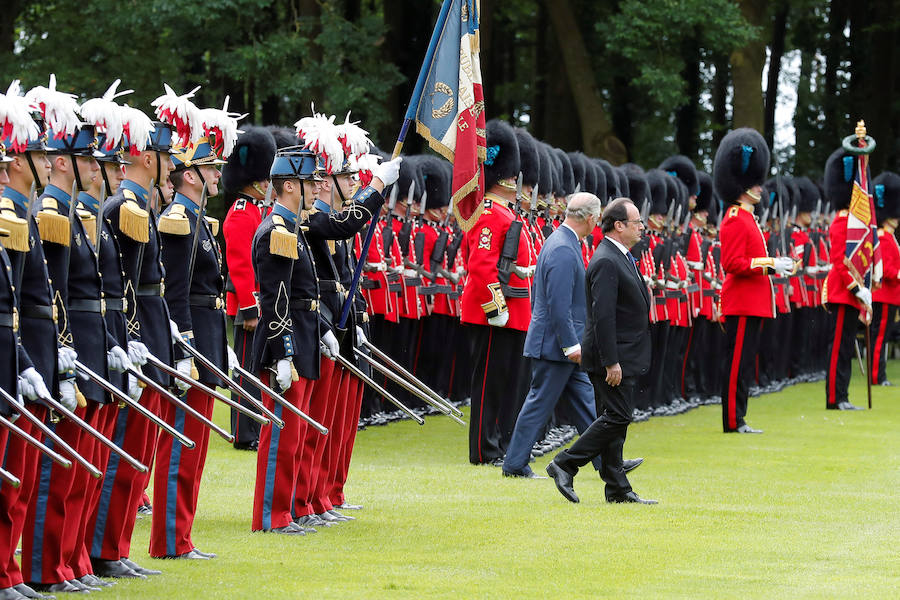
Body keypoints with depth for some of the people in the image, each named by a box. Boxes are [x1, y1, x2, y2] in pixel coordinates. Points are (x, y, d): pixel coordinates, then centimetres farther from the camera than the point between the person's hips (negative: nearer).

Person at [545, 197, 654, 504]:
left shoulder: (621, 257, 15)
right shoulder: (606, 262, -18)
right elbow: (602, 315, -23)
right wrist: (611, 363, -24)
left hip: (625, 356, 10)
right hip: (613, 356, -10)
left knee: (616, 419, 10)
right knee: (617, 418, -10)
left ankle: (618, 489, 13)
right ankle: (564, 465, -4)